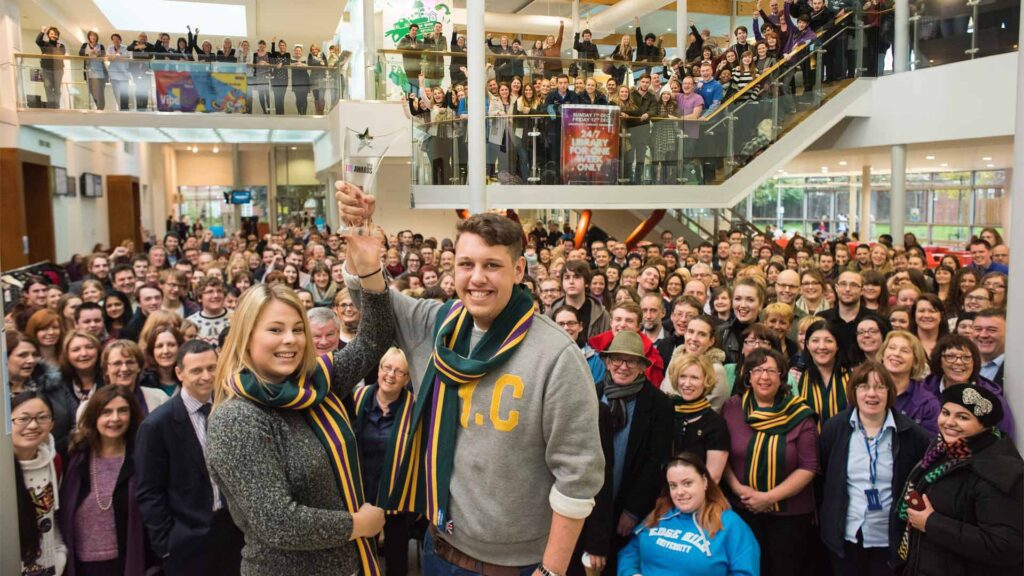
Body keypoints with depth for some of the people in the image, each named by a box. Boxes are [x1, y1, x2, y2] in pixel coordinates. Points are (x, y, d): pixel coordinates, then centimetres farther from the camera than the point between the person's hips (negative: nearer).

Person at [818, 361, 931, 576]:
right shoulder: (835, 428, -4)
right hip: (845, 536, 1)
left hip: (891, 539, -1)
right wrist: (821, 517, 4)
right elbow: (819, 476, 3)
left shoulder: (910, 433, -8)